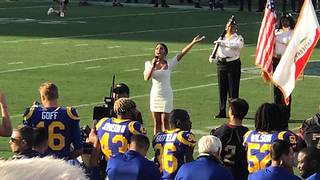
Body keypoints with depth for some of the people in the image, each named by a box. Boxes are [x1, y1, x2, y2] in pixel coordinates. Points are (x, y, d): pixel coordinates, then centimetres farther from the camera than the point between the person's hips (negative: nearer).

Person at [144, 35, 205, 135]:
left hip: (166, 95, -2)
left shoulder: (169, 64, -3)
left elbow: (182, 53, -10)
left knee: (164, 122, -4)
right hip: (155, 95, 2)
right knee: (157, 123, 8)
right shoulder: (149, 64, 2)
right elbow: (146, 78, -11)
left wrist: (193, 43, -17)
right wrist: (153, 66, -21)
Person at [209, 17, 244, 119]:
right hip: (221, 64, 4)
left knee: (233, 89, -2)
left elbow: (238, 45, -22)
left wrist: (223, 43, -24)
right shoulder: (221, 38, 14)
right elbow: (217, 50, 10)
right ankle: (222, 112, 12)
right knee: (222, 89, 6)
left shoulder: (238, 38, 1)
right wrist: (212, 57, -12)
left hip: (234, 64, -4)